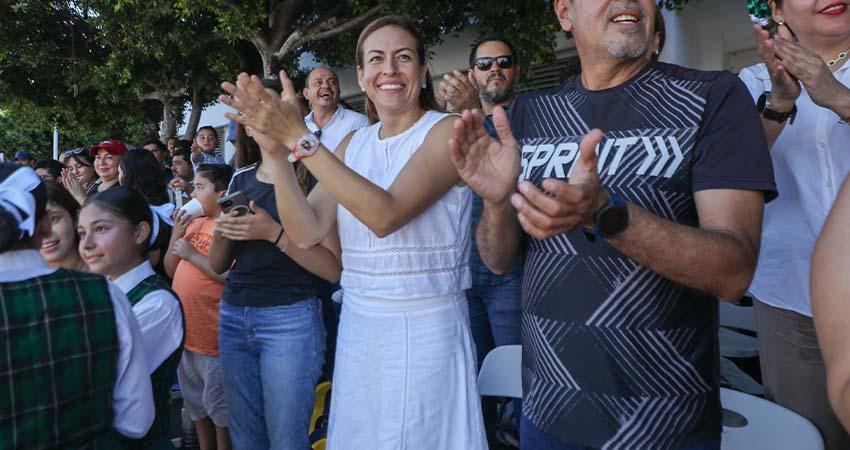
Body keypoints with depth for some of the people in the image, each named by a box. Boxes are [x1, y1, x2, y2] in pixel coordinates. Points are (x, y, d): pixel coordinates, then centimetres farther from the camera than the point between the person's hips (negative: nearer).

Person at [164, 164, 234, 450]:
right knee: (196, 403, 21)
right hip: (186, 330, 8)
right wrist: (176, 233, 0)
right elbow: (171, 271, 12)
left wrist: (192, 254, -19)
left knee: (218, 405, 5)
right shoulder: (194, 224, 11)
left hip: (213, 335, -8)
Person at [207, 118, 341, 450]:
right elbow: (218, 265, 13)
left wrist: (274, 233, -22)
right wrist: (221, 233, -7)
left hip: (291, 319, -5)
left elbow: (333, 268, -13)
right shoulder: (240, 179, 11)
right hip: (233, 317, 6)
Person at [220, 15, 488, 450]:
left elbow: (385, 215, -24)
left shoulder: (447, 131, -9)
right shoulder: (352, 144, 8)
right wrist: (276, 149, -15)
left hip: (426, 331, -5)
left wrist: (299, 137, -25)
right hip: (358, 327, 5)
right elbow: (306, 231, -3)